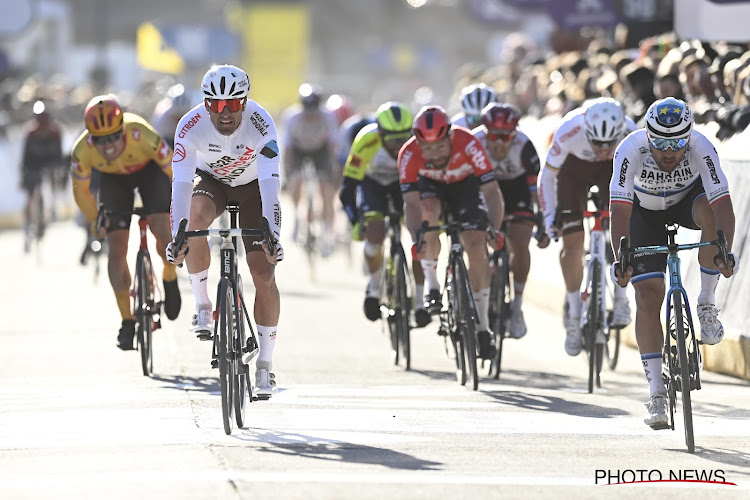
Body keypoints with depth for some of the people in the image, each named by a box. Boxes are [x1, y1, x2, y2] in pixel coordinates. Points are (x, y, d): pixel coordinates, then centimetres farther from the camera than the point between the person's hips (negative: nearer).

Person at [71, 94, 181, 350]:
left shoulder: (142, 136, -40)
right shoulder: (82, 151, -34)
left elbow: (175, 171, -25)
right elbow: (81, 191, -13)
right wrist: (95, 222, -5)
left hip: (149, 169, -2)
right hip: (113, 179, 2)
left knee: (163, 230, -23)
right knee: (116, 248, -9)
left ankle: (170, 278, 10)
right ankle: (127, 321, 3)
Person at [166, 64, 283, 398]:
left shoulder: (260, 124, -32)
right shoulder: (191, 126, -30)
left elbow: (270, 182, -40)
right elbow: (181, 183, -35)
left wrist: (273, 236, -52)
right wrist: (176, 237, -47)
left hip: (251, 186, 0)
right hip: (211, 181, 0)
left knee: (264, 274, -10)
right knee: (197, 216, -36)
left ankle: (265, 364, 3)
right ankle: (202, 306, -19)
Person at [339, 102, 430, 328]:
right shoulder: (367, 142, -36)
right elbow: (348, 187, -31)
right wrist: (355, 222, -40)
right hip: (372, 182, -1)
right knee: (375, 231, -24)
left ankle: (421, 301, -10)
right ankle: (374, 286, 3)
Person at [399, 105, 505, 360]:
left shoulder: (467, 144, -37)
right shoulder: (409, 154, -33)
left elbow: (491, 191, -36)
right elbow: (411, 202, -34)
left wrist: (495, 229, -48)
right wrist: (416, 238, -50)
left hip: (465, 184, 0)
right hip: (430, 185, 0)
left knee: (477, 249, -14)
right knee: (428, 210, -34)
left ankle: (483, 326, -3)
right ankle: (431, 286, -17)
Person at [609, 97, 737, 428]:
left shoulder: (701, 148, -34)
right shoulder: (631, 150, -34)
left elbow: (723, 204, -41)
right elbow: (620, 211, -40)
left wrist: (726, 253, -56)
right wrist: (620, 259, -54)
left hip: (688, 198, 0)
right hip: (645, 212, 0)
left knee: (711, 212, -36)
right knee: (648, 295, -13)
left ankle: (707, 304, -17)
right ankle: (656, 393, -6)